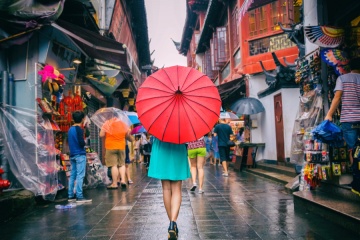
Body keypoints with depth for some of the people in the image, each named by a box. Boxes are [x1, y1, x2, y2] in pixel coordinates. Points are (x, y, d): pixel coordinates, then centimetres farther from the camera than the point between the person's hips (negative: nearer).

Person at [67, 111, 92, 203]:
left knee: (72, 175, 10)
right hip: (80, 155, -8)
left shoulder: (70, 129, 13)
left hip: (72, 155, 8)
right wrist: (84, 142, 1)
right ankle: (79, 196, -9)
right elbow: (82, 143, -19)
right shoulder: (79, 129, -12)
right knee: (80, 176, -8)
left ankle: (70, 196, 13)